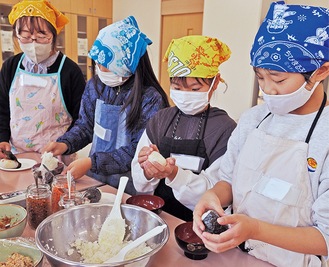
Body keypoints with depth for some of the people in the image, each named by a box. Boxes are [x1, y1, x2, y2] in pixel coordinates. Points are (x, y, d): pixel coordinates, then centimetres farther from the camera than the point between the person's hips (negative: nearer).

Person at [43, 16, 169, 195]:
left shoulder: (150, 98, -15)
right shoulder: (94, 86, 2)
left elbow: (139, 151, -17)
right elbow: (85, 126, 12)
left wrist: (92, 163, -22)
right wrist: (65, 144, -7)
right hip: (94, 179, 5)